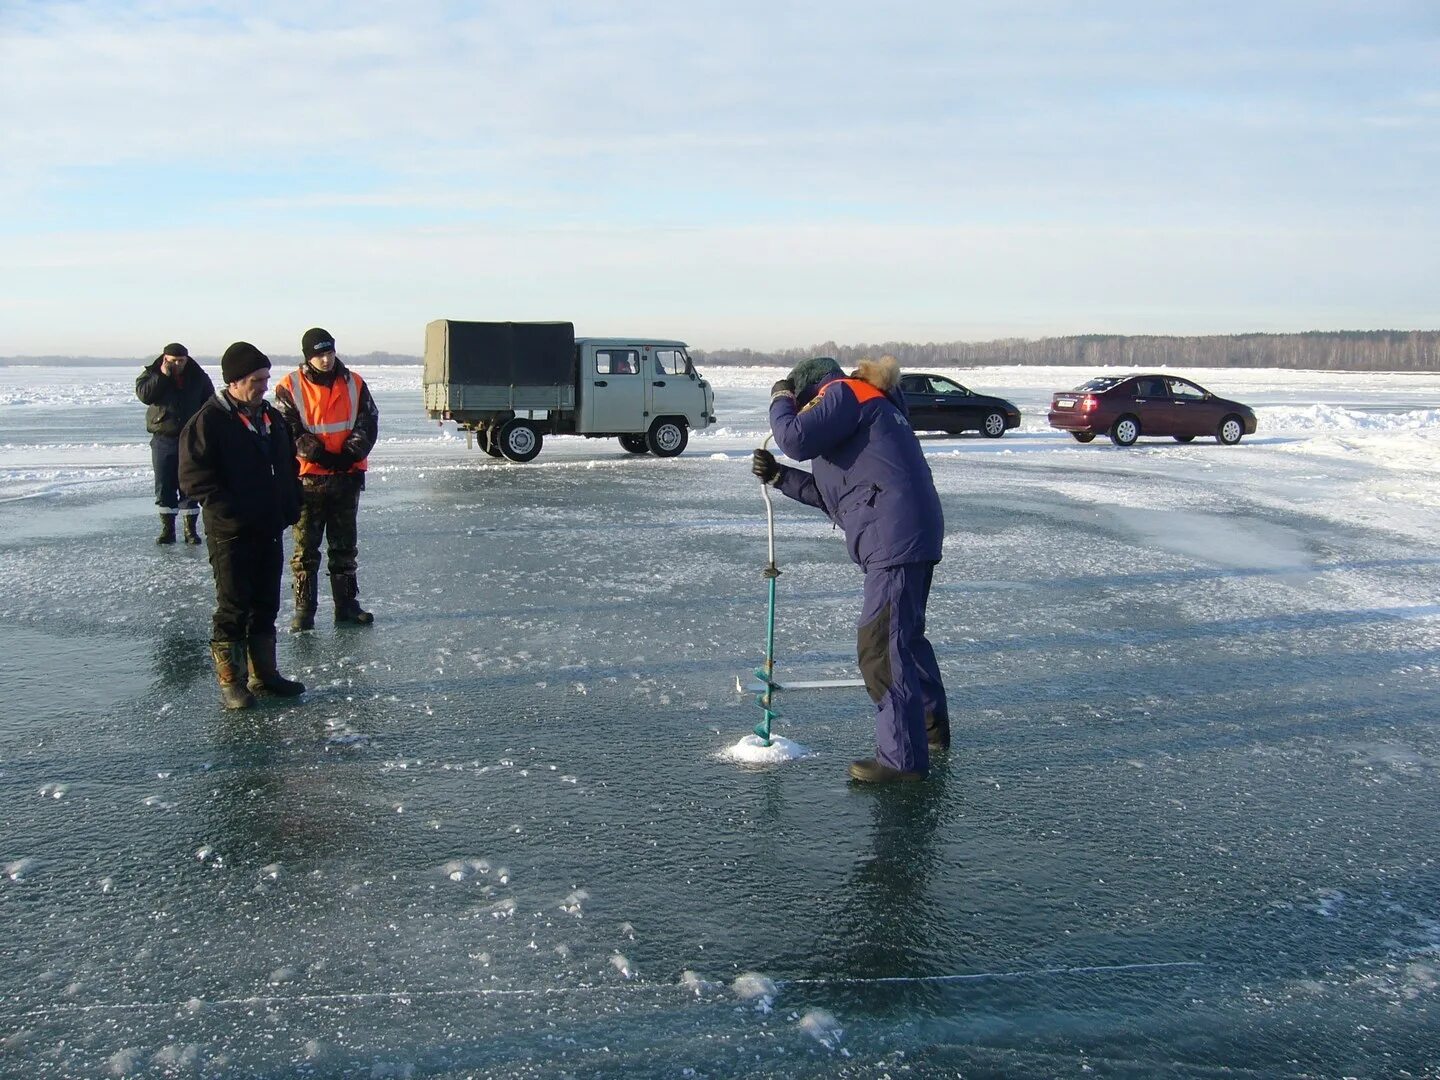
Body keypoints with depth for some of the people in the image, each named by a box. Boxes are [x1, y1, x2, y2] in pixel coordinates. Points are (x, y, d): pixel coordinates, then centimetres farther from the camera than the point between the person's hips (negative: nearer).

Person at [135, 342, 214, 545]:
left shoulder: (198, 376, 4)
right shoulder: (152, 374, 0)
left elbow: (209, 403, 13)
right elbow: (144, 394, -18)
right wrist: (162, 376, -22)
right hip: (163, 439, 0)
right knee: (164, 486, 2)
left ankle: (190, 529, 7)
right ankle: (167, 528, 10)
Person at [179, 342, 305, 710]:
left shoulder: (271, 418, 12)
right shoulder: (209, 421, -10)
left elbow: (288, 467, 21)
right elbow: (194, 477, -14)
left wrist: (290, 508, 8)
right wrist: (229, 510, -21)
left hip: (270, 529, 7)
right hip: (231, 533, -7)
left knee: (266, 604, 13)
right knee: (233, 607, -1)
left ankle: (264, 673, 23)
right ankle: (230, 681, 7)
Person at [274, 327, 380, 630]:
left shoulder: (354, 384, 6)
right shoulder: (290, 388, -3)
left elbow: (368, 423, 3)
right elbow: (289, 432, -6)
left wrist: (350, 453, -12)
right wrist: (320, 455, -16)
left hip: (347, 477, 3)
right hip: (307, 477, -3)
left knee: (345, 545, 11)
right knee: (305, 548, 1)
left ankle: (347, 605, 19)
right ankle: (303, 610, 7)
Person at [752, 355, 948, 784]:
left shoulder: (843, 392, -1)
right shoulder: (870, 407, 29)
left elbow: (798, 439, -17)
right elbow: (833, 494, 24)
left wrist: (781, 401, 3)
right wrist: (780, 476, 17)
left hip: (895, 538, -11)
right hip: (913, 537, 11)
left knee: (881, 645, -9)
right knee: (904, 634, 25)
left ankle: (901, 756, -5)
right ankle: (930, 726, 40)